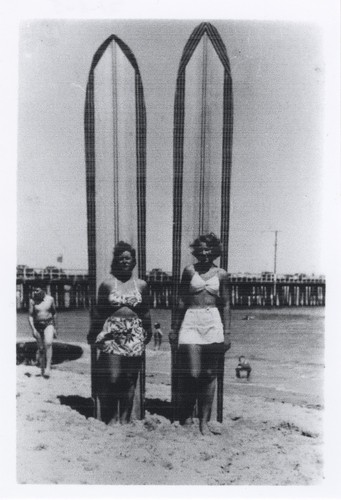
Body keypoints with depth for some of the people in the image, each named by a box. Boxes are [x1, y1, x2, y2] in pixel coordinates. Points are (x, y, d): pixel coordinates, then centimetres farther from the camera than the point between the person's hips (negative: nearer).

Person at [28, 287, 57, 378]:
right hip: (37, 325, 1)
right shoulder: (32, 301, -5)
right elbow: (30, 316, -2)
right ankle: (42, 368, 20)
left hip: (48, 323, -1)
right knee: (41, 348, 4)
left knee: (48, 343, -23)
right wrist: (33, 329, -12)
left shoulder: (50, 299, -3)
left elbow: (54, 313, 9)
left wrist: (54, 328, 11)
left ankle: (48, 367, -21)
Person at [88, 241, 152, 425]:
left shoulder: (141, 285, 8)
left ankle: (124, 418, 17)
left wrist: (148, 334, 17)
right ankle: (110, 418, 9)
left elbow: (146, 313, 16)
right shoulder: (107, 284, 2)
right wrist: (93, 334, 7)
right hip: (112, 334, -2)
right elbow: (99, 313, 8)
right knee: (112, 378, -7)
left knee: (130, 380, 5)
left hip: (134, 335, 2)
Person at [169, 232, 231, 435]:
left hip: (213, 322, 1)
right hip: (191, 321, -1)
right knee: (192, 373, -8)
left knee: (209, 374, 6)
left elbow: (226, 305, 10)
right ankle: (186, 413, 18)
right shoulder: (190, 271, 5)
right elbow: (182, 302, 9)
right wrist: (175, 328, 10)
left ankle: (204, 420, 18)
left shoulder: (221, 274, 7)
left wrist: (227, 332, 6)